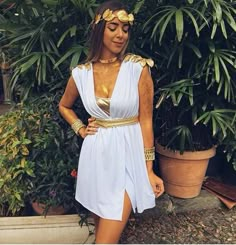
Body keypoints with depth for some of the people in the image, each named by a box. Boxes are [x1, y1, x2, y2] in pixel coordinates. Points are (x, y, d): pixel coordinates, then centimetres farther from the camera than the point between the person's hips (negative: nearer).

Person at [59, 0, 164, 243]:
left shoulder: (138, 68, -10)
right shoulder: (81, 73, -1)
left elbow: (145, 121, -8)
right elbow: (64, 106, 19)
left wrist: (149, 170, -7)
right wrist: (80, 129, 4)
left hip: (126, 155, -3)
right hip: (96, 156, 4)